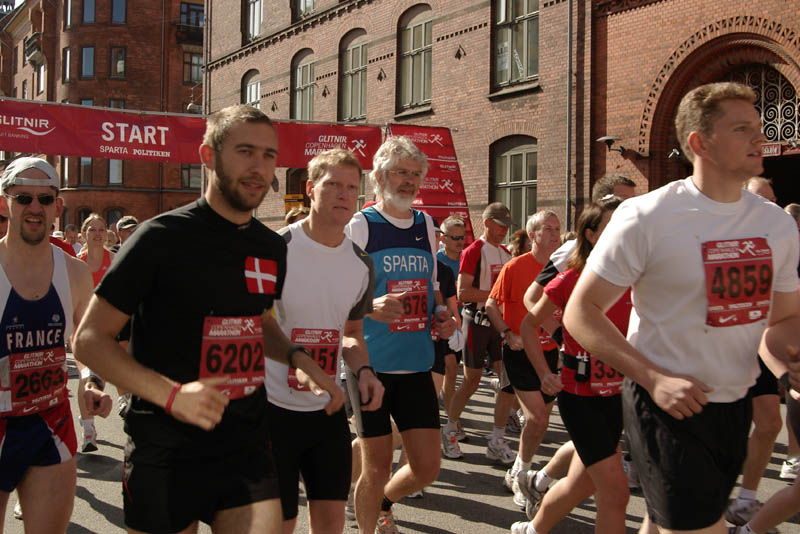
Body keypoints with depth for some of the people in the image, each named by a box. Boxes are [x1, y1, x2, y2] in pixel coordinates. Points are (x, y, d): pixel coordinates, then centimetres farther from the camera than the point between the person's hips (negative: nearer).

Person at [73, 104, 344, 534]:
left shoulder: (273, 248, 7)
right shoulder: (163, 237, -11)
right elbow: (90, 339, -10)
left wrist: (296, 357, 4)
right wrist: (172, 394, -23)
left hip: (247, 450, 4)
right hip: (166, 454, -4)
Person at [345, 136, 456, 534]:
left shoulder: (426, 225, 12)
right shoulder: (360, 226, -5)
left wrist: (441, 317, 2)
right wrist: (371, 307, -26)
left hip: (417, 363, 5)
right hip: (371, 363, -5)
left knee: (427, 467, 7)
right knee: (377, 467, 0)